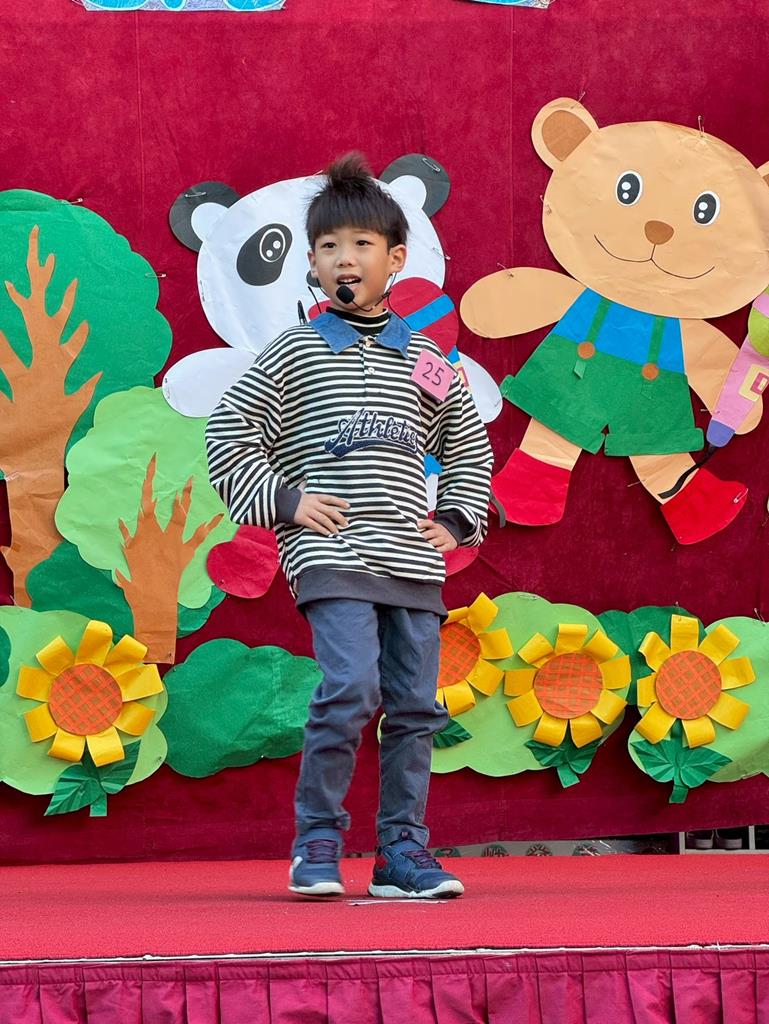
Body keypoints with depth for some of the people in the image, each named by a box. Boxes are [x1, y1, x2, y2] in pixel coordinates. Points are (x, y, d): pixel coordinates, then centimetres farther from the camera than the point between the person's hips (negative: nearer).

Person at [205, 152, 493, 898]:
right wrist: (283, 499, -3)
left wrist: (455, 518, 13)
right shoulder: (293, 354, 3)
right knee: (350, 688, -19)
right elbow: (227, 434, 5)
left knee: (414, 703, 3)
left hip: (413, 561, 5)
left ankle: (402, 851, 11)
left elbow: (469, 447, 27)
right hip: (332, 555, -4)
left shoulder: (425, 360, 14)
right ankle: (316, 845, -6)